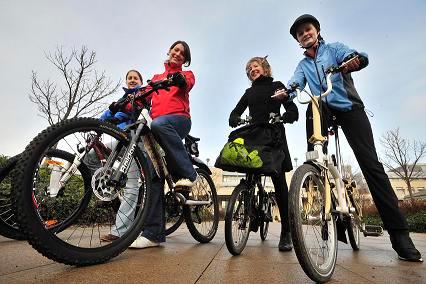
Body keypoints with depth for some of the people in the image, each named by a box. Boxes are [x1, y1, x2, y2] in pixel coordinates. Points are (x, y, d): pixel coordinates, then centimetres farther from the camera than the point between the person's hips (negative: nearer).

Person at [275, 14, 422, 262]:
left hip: (347, 106, -3)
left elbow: (361, 57, -6)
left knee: (370, 163, -12)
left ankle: (399, 233, -9)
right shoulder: (303, 65, 21)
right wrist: (285, 92, -23)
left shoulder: (335, 48, 14)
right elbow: (295, 83, 0)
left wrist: (355, 60, -31)